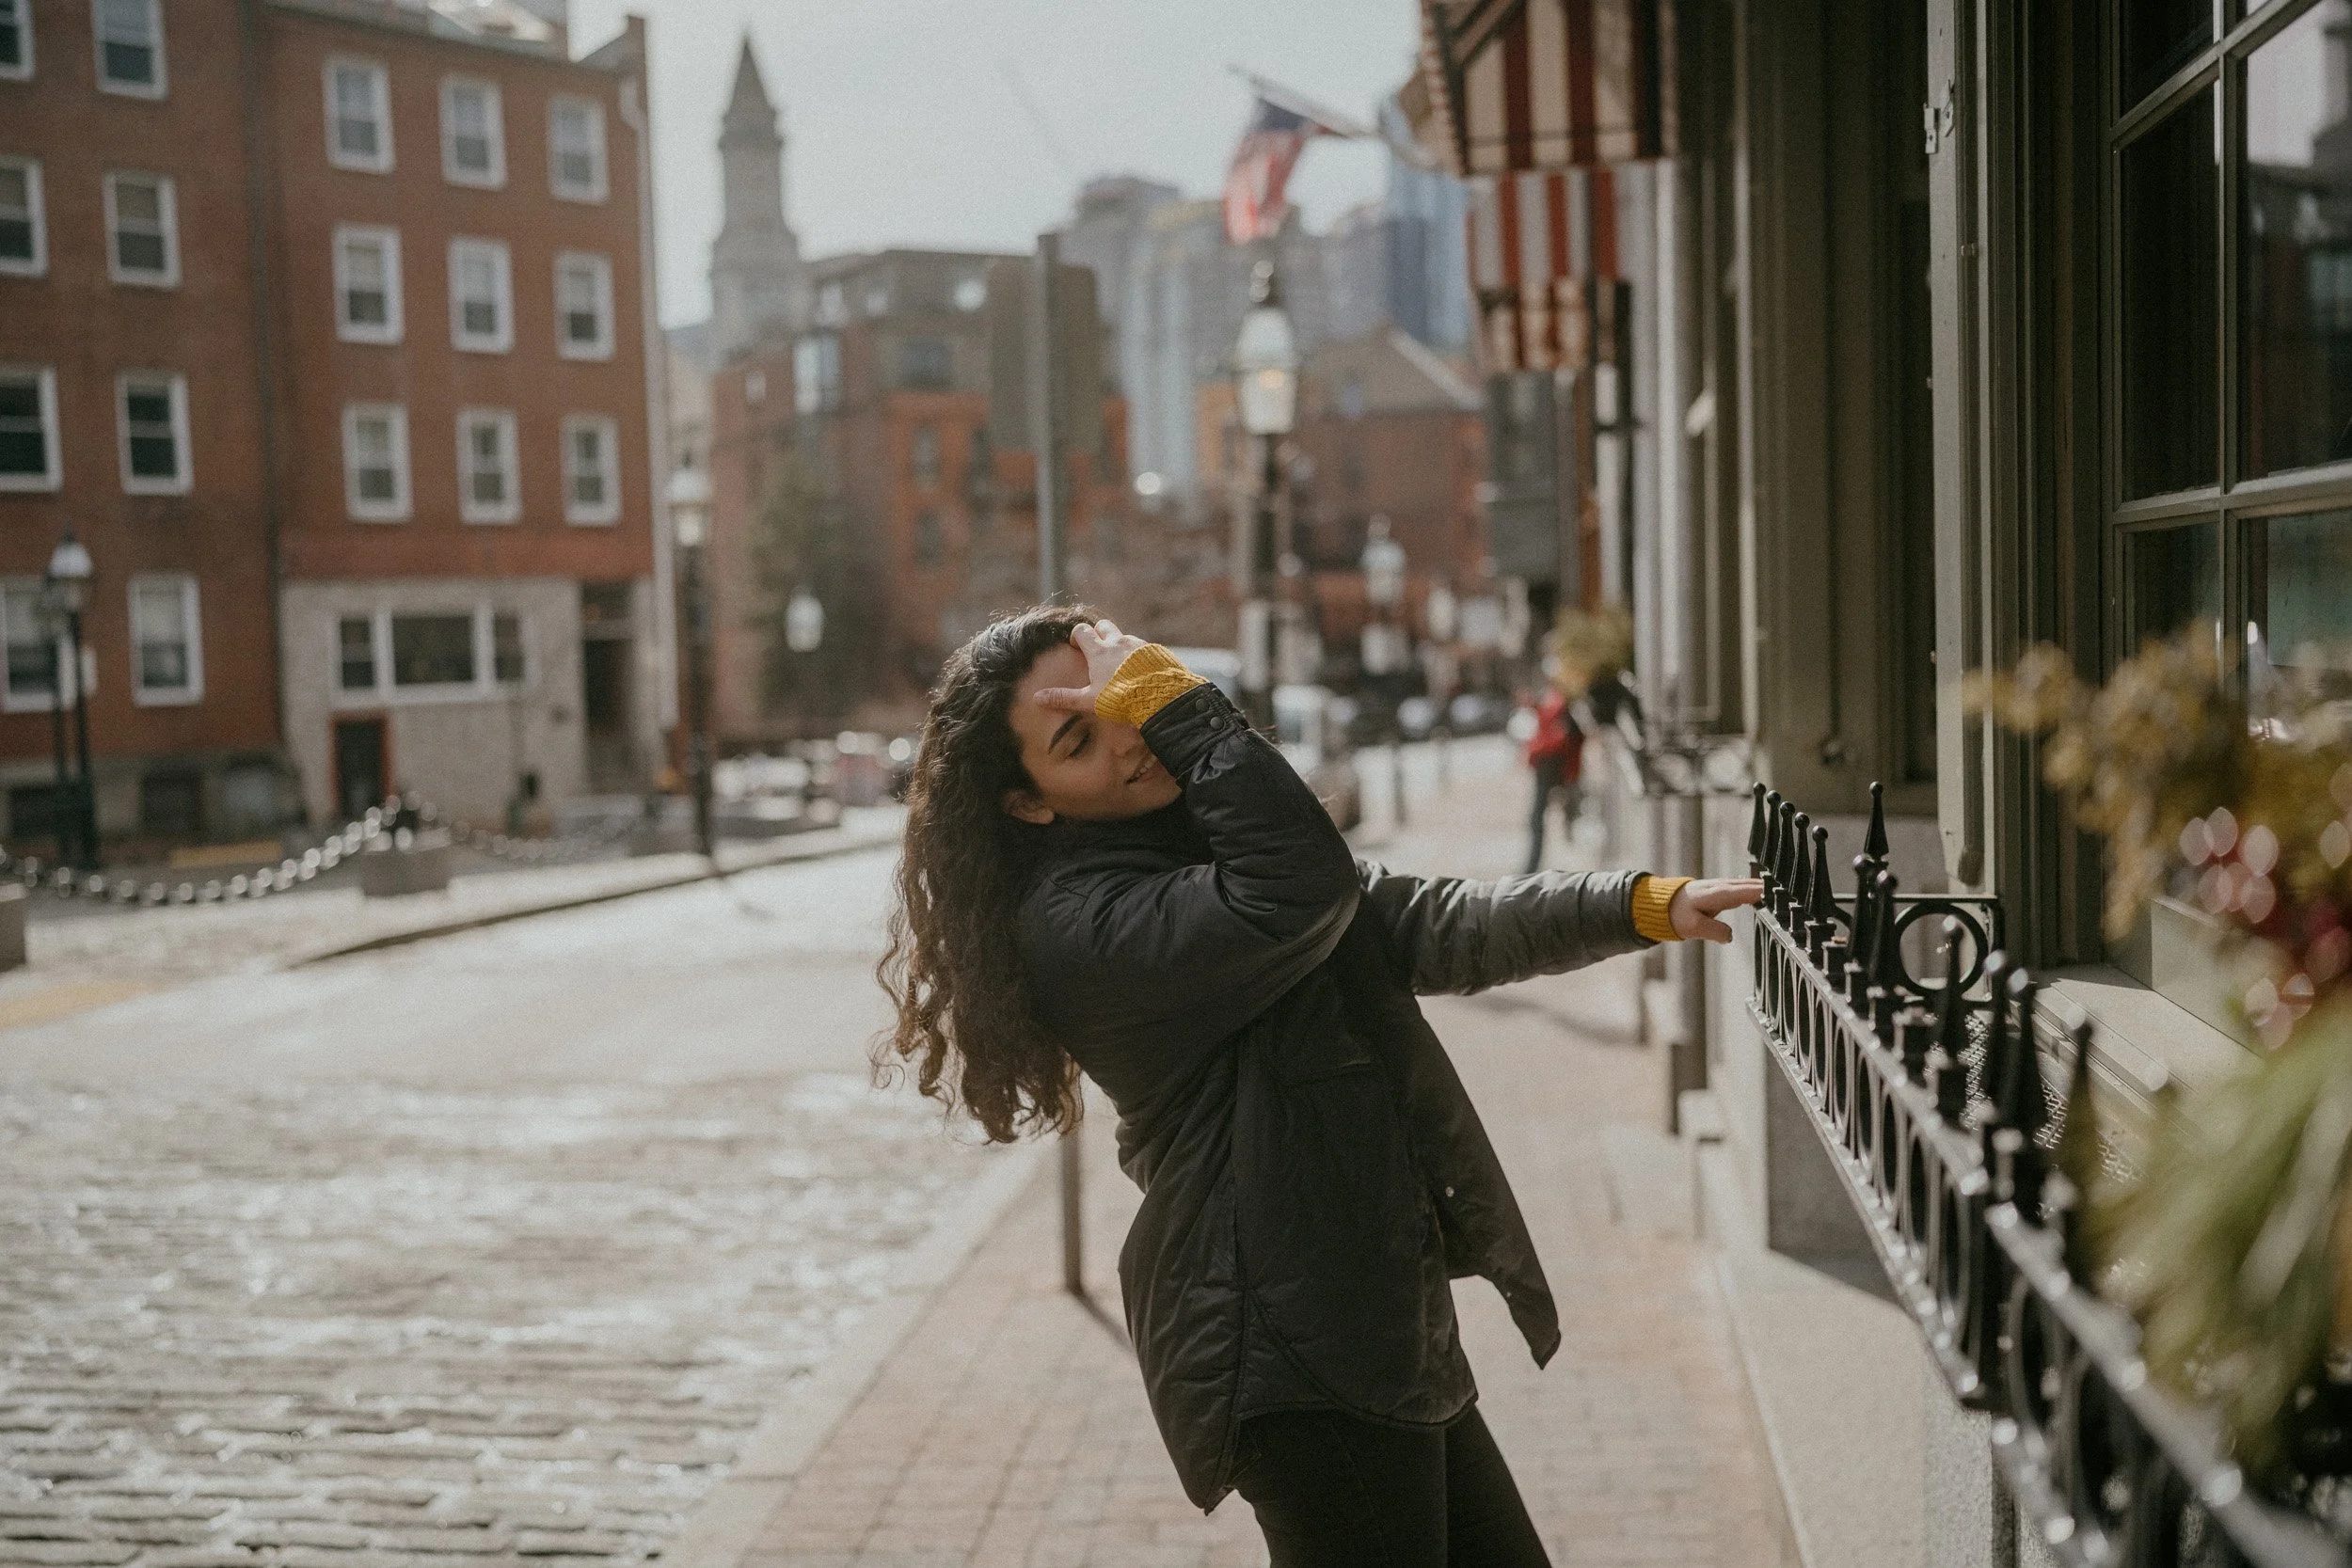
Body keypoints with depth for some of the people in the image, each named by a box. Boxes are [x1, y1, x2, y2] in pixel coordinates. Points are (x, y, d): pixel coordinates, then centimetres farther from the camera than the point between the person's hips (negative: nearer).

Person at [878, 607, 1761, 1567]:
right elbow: (1299, 891, -31)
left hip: (1376, 1323, 10)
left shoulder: (1203, 840, 15)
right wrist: (1171, 699, -24)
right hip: (1289, 1354, -10)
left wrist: (1646, 905, 10)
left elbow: (1422, 928, 15)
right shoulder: (1079, 926, -17)